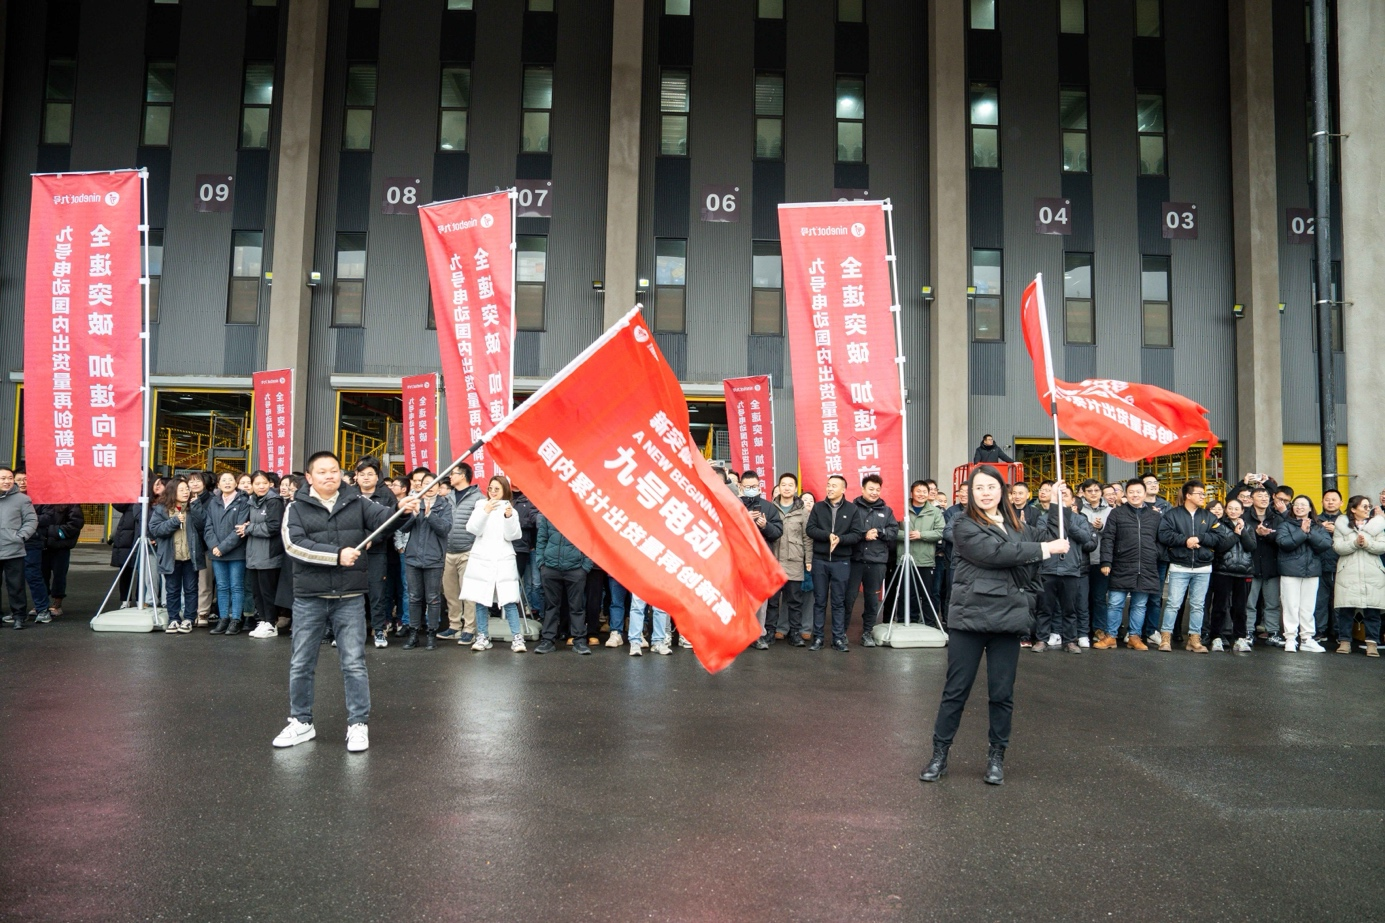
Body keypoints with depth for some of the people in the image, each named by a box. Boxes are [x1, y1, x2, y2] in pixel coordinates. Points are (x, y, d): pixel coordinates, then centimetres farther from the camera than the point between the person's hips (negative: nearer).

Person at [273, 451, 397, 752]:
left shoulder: (357, 503, 2)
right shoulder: (297, 507, -1)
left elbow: (382, 518, -13)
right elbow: (294, 545, -15)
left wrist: (403, 510, -35)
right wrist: (337, 555, -23)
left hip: (350, 598, -1)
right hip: (309, 598, 1)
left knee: (354, 663, 2)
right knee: (301, 664, 12)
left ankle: (358, 724, 12)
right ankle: (301, 722, 28)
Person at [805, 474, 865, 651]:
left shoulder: (852, 509, 2)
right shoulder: (818, 507, 5)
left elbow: (857, 534, -4)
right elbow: (810, 529, -3)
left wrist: (840, 539, -21)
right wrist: (828, 535, -18)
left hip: (841, 562, -1)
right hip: (820, 560, 1)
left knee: (839, 601, 4)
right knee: (819, 601, 6)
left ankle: (838, 638, 11)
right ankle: (817, 638, 12)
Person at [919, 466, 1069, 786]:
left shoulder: (1016, 526, 15)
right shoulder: (964, 526, -4)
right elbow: (996, 553, -16)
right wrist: (1045, 549, -13)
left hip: (1007, 619, 4)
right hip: (969, 618, -4)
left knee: (1002, 693, 8)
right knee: (956, 690, 3)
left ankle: (997, 756, 22)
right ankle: (939, 755, 14)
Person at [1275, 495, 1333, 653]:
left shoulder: (1318, 527, 11)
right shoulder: (1285, 525, 3)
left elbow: (1327, 544, -6)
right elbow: (1283, 542, -15)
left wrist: (1310, 533, -15)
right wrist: (1302, 532, -15)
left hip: (1312, 571, 3)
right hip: (1290, 571, -3)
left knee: (1308, 607, 6)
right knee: (1291, 606, -2)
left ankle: (1306, 638, 13)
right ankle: (1290, 639, 2)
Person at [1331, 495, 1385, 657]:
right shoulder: (1342, 524, 5)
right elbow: (1337, 547, -4)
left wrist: (1367, 543, -15)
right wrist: (1355, 543, -17)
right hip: (1348, 573, -1)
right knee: (1346, 609, 0)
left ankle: (1372, 642, 5)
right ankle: (1344, 641, 8)